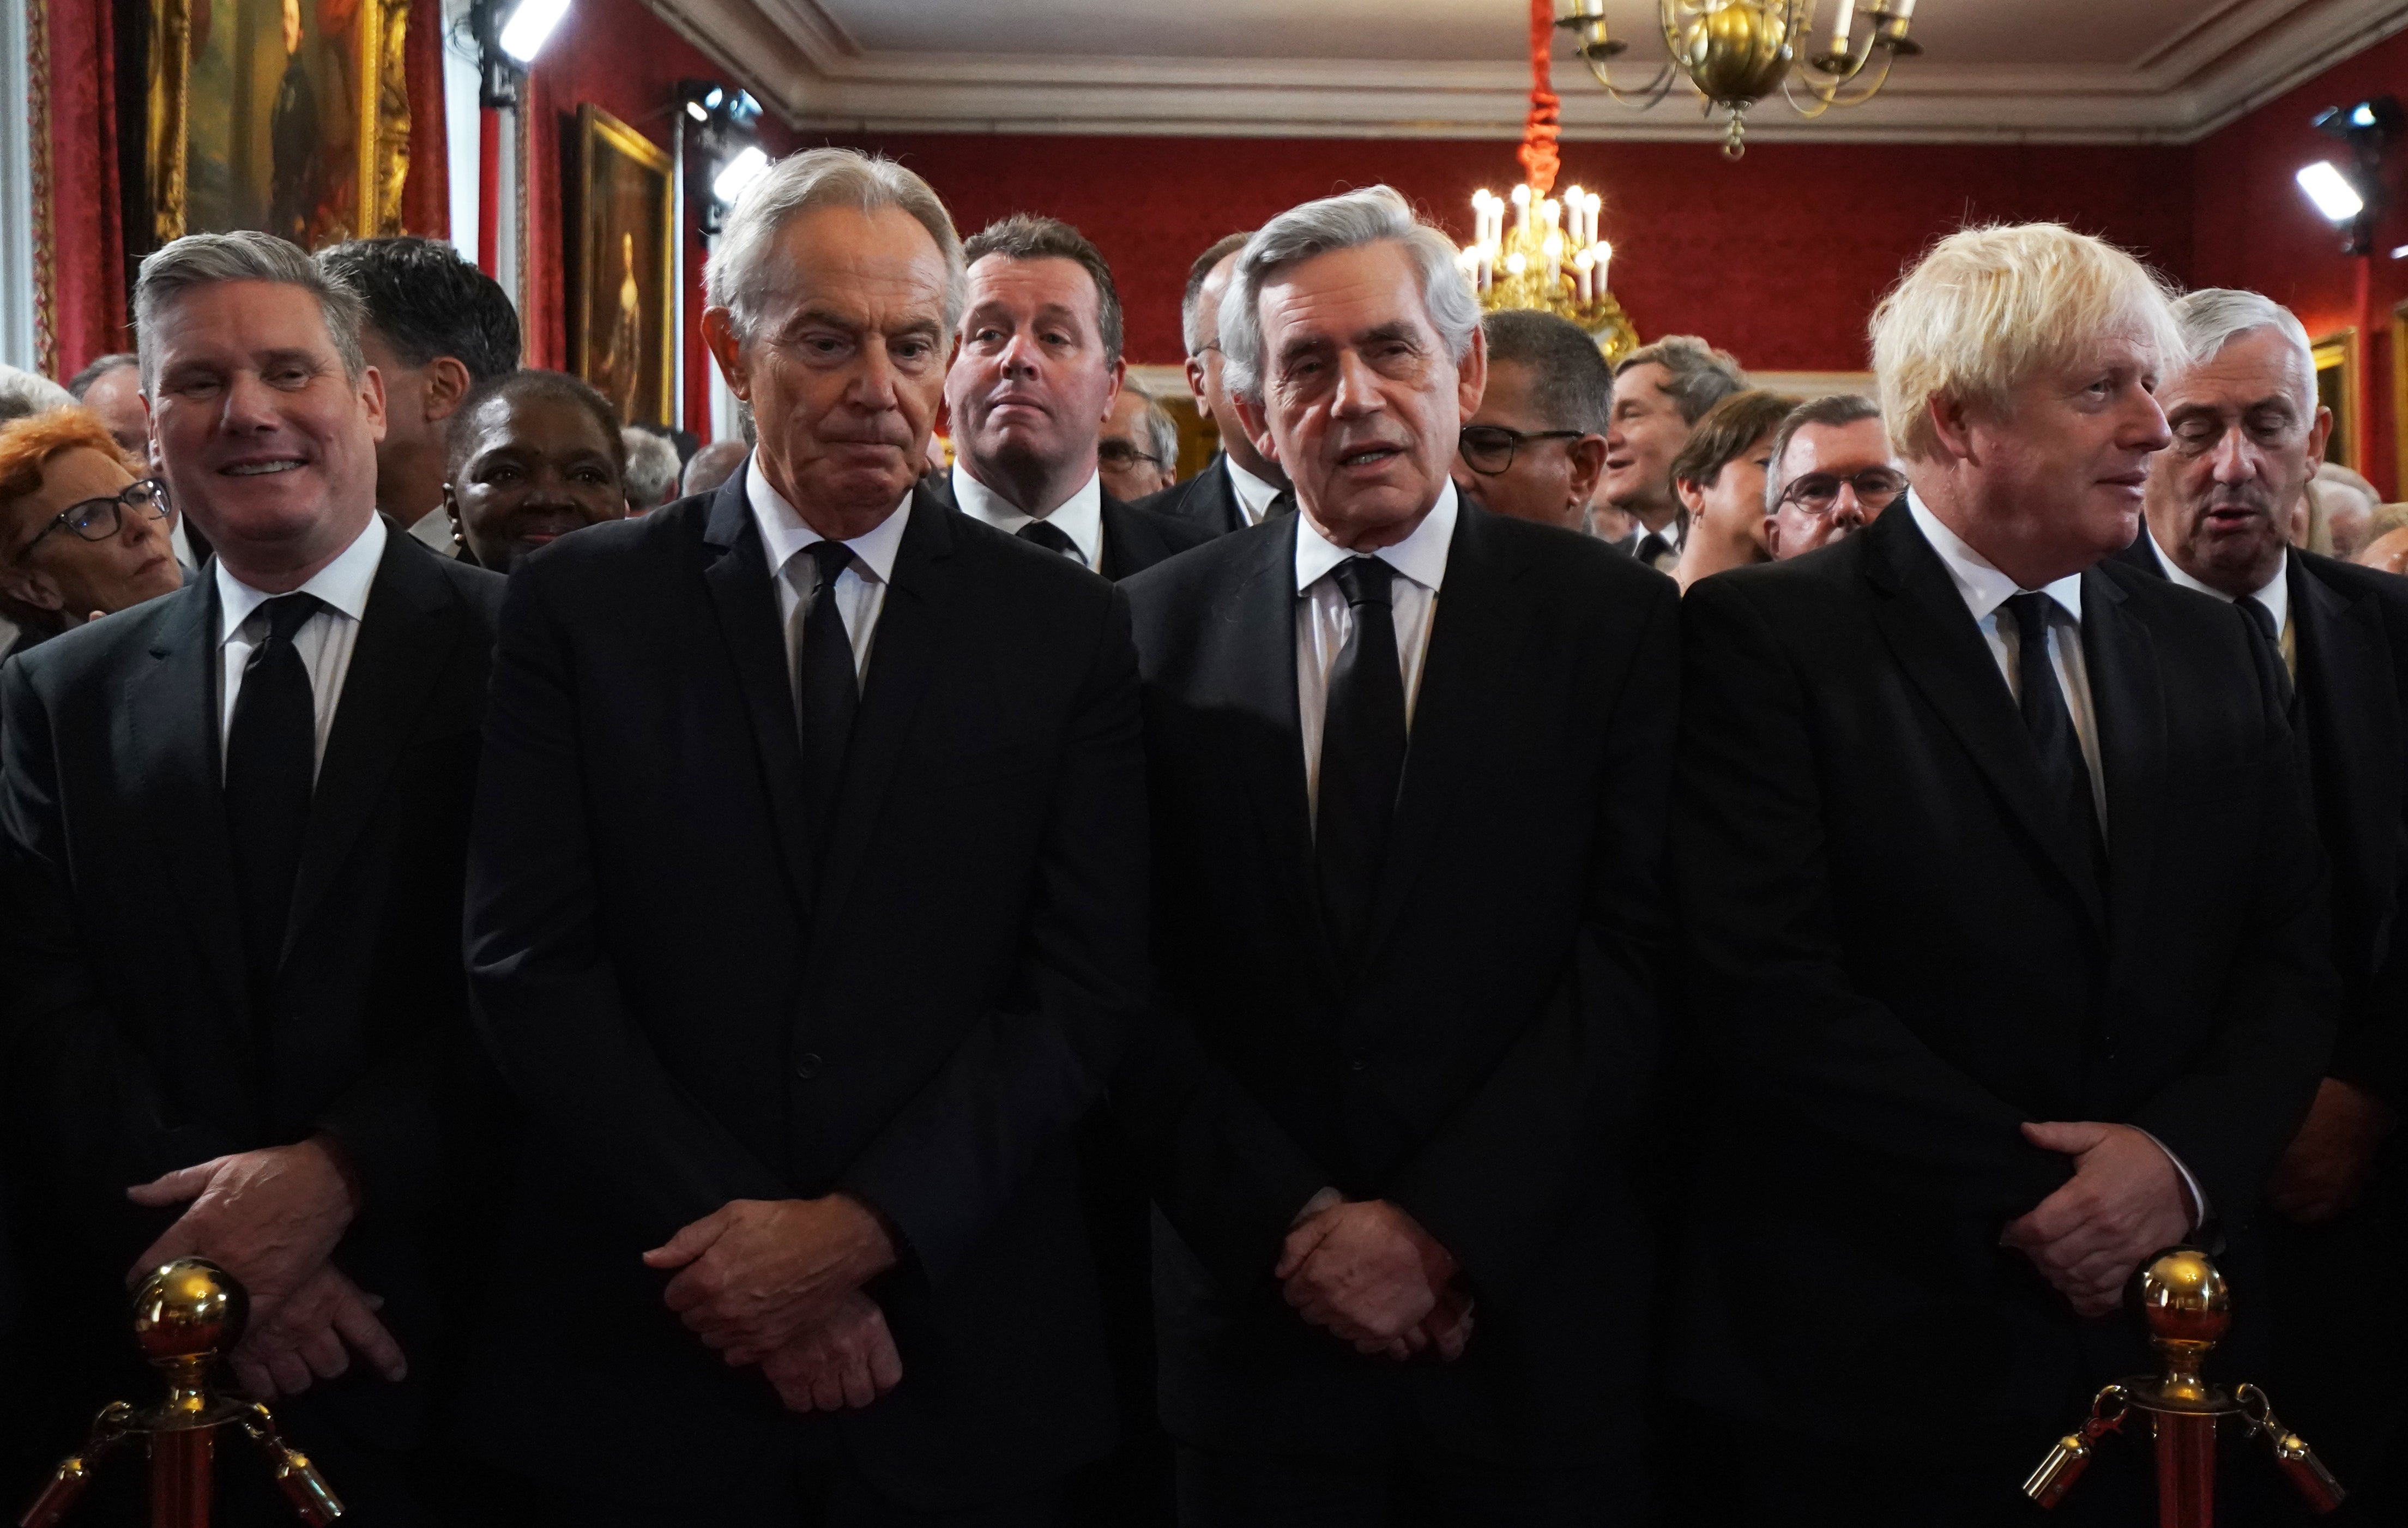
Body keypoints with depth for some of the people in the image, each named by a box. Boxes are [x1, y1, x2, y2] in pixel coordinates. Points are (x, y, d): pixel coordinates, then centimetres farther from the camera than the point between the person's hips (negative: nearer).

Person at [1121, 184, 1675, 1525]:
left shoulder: (1616, 621, -2)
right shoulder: (1162, 627, 1)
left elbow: (1637, 956, -8)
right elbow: (1131, 978, -2)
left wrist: (1440, 1229, -13)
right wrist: (1293, 1226, -9)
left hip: (1533, 1328, 0)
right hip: (1255, 1326, 1)